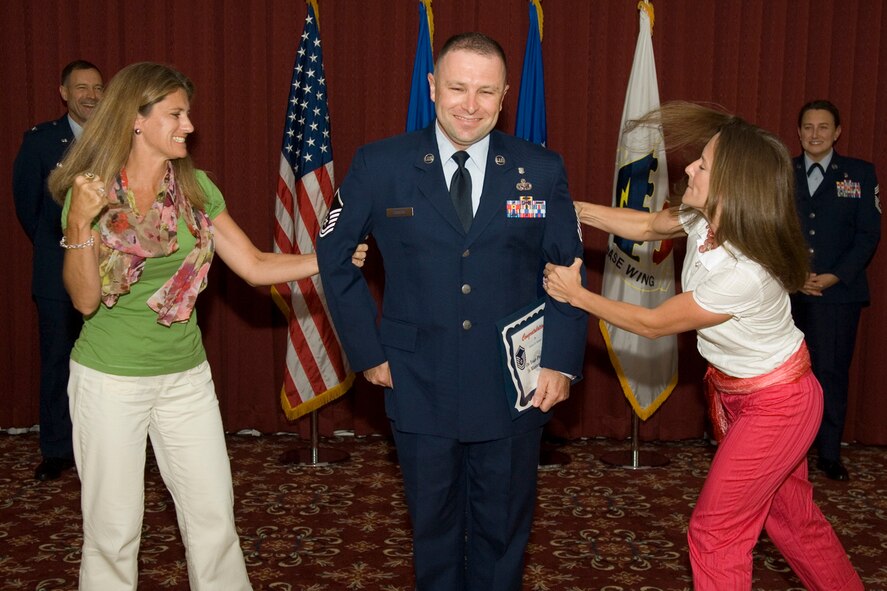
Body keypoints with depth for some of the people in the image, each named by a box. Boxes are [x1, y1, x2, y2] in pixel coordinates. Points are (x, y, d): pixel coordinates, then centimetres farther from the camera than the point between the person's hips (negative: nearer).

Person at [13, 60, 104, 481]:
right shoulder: (39, 141, 2)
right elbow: (25, 202, 8)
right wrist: (50, 247, 11)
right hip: (58, 274, 0)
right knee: (57, 363, 7)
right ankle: (57, 450, 18)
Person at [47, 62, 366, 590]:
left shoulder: (195, 188, 0)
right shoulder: (92, 193, -8)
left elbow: (255, 266, -1)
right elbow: (85, 300, -13)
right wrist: (80, 224, -26)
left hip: (186, 377, 3)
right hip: (110, 381, -3)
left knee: (214, 517, 8)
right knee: (114, 527, 8)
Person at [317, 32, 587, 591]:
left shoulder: (542, 170, -2)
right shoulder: (379, 165, -5)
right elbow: (335, 256, 4)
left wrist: (562, 361, -6)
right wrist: (368, 350, 0)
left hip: (513, 391, 1)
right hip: (420, 390, 0)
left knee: (504, 530, 16)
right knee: (433, 526, 18)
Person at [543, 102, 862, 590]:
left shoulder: (745, 273, -35)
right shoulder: (705, 220, -13)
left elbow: (653, 323, -24)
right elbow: (647, 225, 7)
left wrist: (575, 294, -17)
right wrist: (573, 208, -1)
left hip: (774, 404, -8)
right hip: (738, 391, 8)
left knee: (714, 531, 0)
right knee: (792, 516, 23)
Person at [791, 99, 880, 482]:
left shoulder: (860, 174, 6)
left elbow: (869, 233, 2)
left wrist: (835, 276, -9)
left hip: (838, 292, -1)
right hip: (788, 292, 1)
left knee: (832, 373, 0)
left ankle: (829, 454, 9)